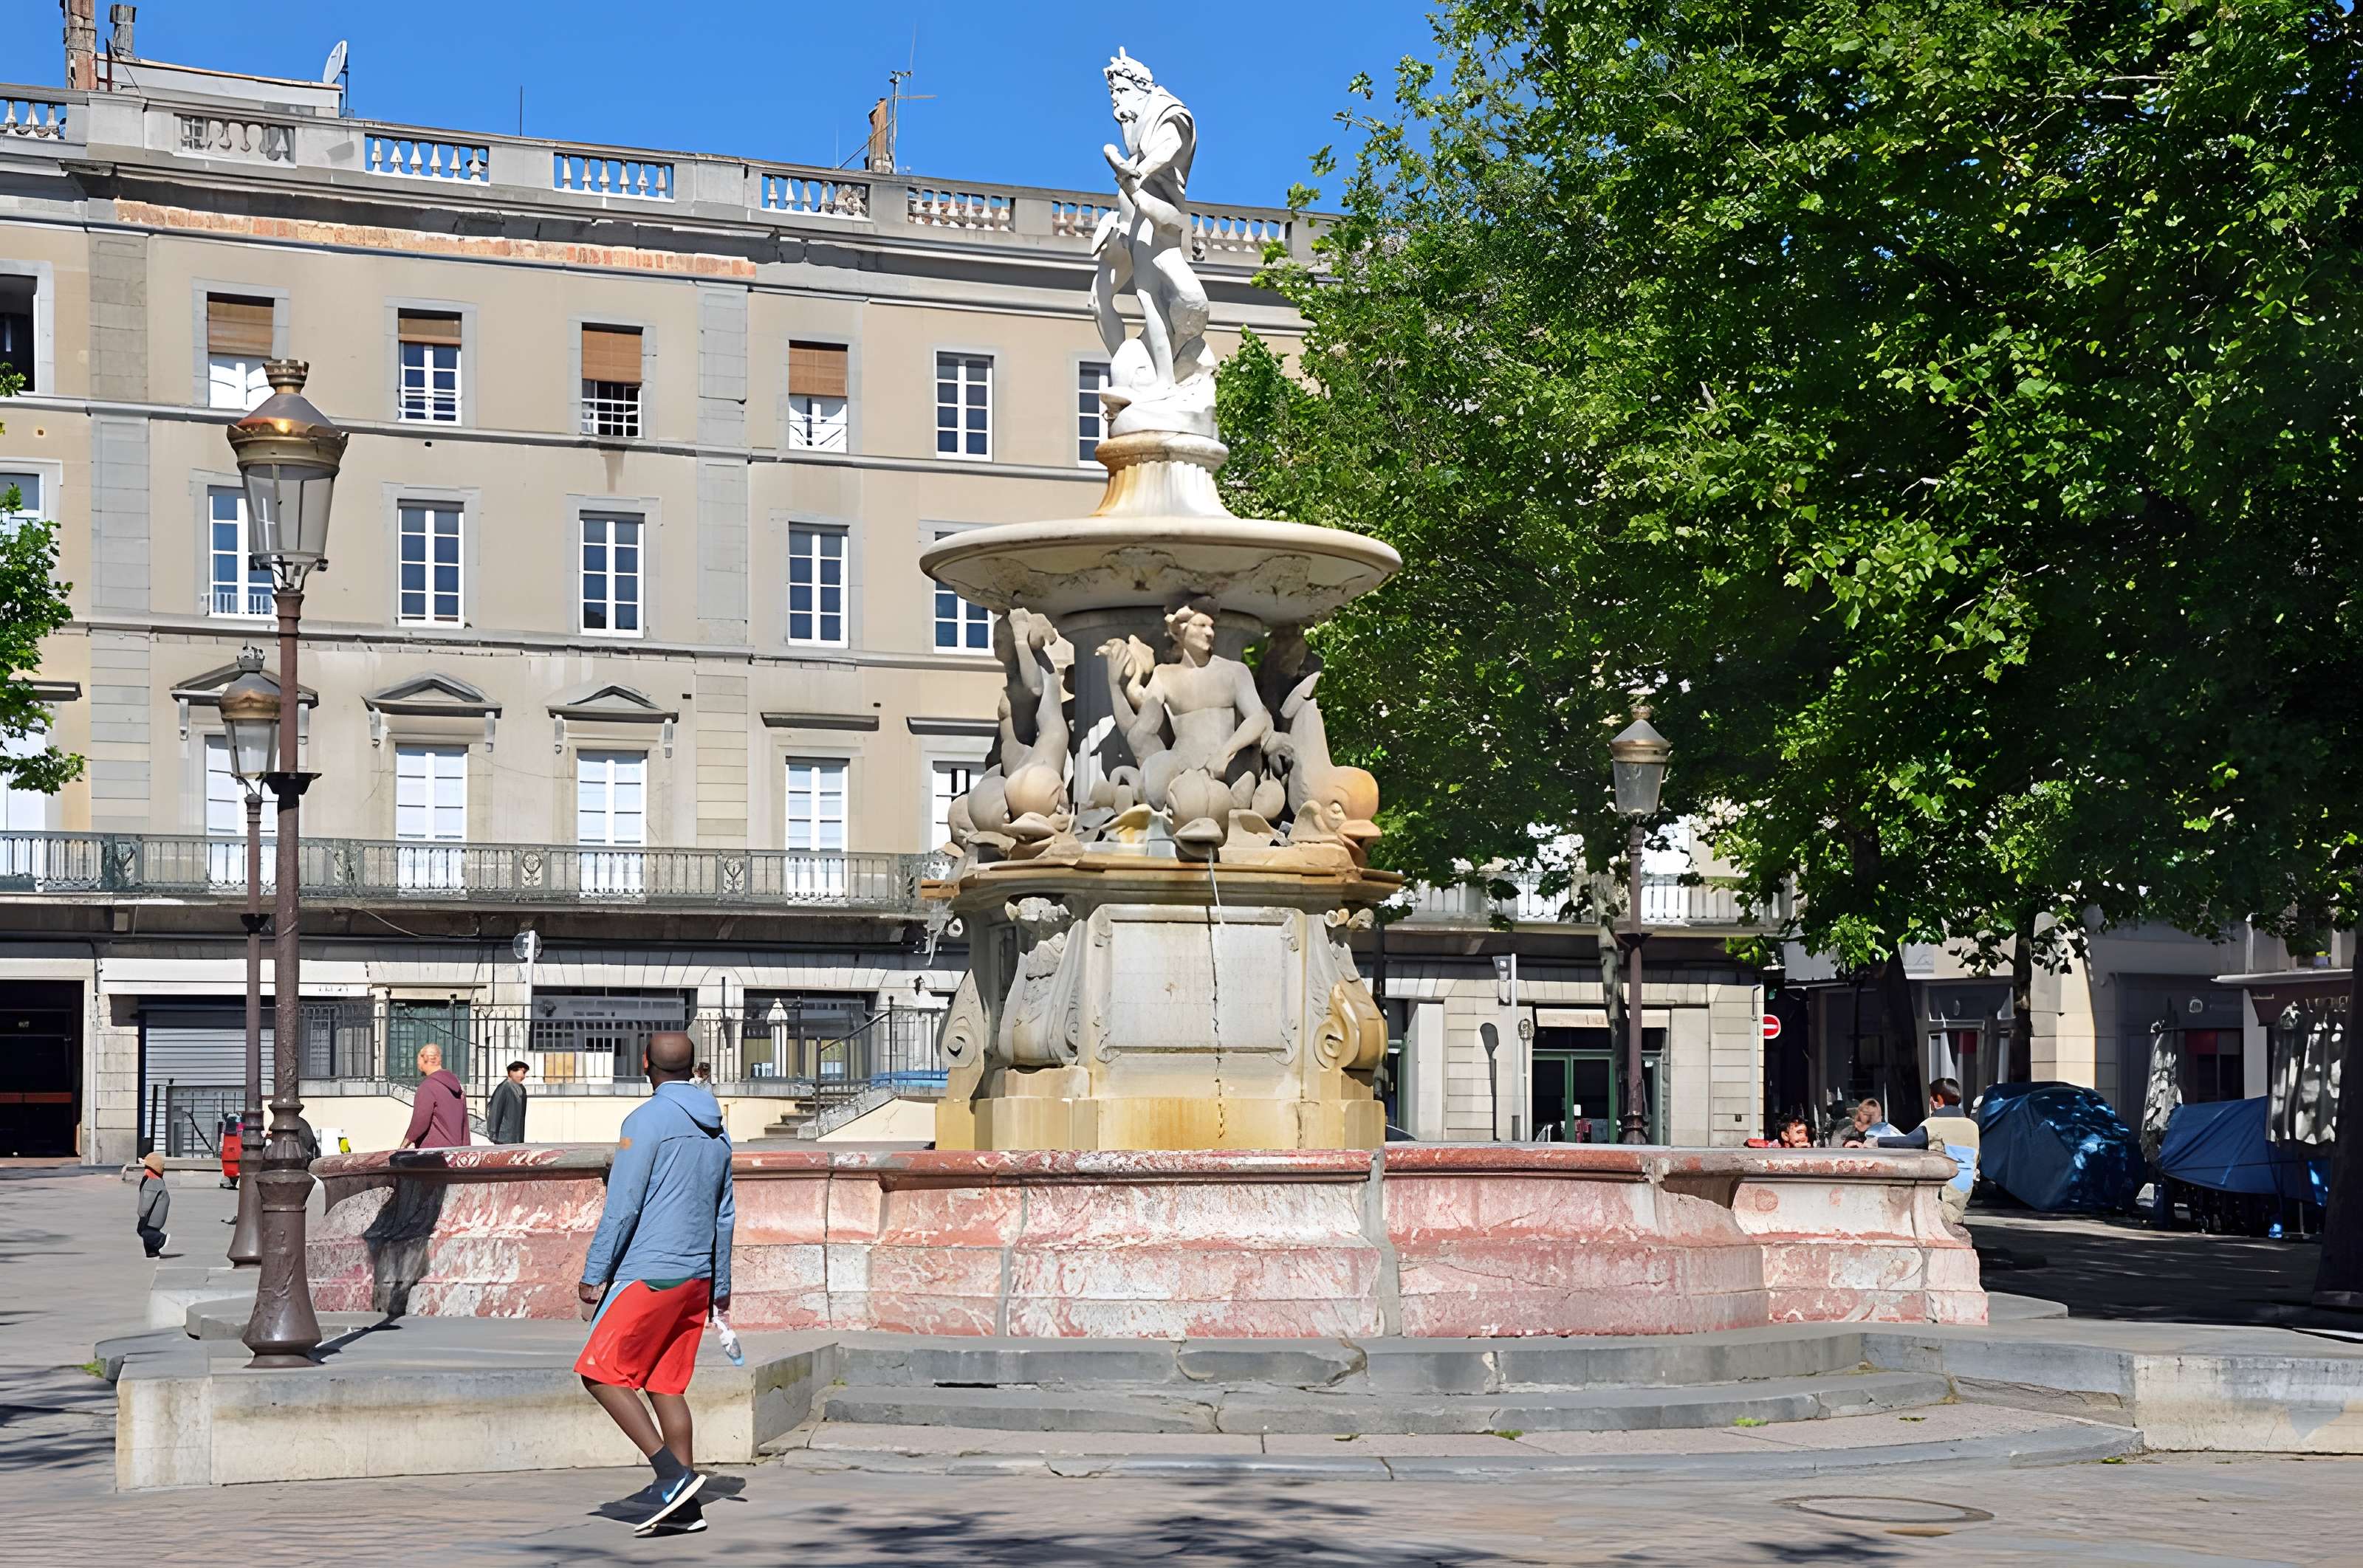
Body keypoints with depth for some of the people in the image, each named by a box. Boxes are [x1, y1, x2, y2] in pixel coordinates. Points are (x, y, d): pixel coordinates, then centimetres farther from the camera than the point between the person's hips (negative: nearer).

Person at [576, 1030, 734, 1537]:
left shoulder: (647, 1121, -10)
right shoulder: (715, 1130, 14)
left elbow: (621, 1207, -13)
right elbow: (724, 1215, 20)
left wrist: (594, 1274, -6)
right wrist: (720, 1286, 28)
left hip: (649, 1275, -8)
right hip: (696, 1277, 8)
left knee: (601, 1372, -3)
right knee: (666, 1385, 10)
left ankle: (672, 1472, -14)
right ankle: (682, 1504, 6)